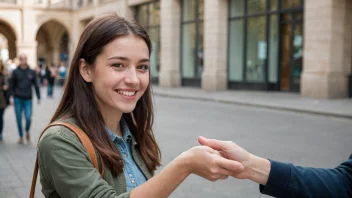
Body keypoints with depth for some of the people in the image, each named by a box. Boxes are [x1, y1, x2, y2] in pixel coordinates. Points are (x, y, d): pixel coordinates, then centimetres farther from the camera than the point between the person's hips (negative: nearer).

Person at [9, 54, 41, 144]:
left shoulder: (32, 72, 4)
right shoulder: (15, 72, 2)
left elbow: (36, 85, 7)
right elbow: (12, 85, 2)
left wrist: (38, 97, 4)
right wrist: (11, 96, -8)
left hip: (28, 99, 0)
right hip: (18, 99, 0)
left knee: (28, 118, -10)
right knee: (19, 119, 5)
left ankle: (27, 131, 19)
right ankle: (21, 136, 19)